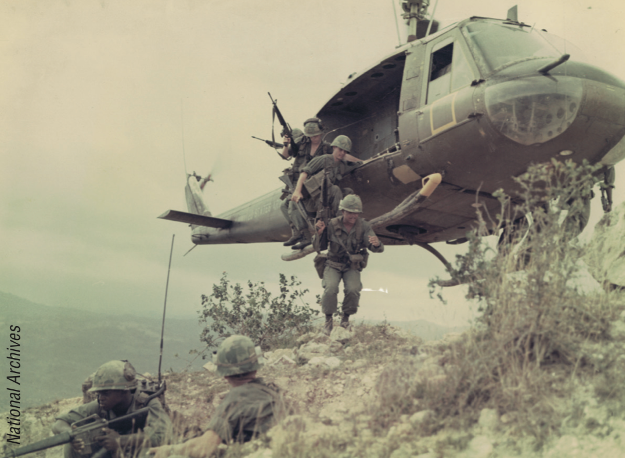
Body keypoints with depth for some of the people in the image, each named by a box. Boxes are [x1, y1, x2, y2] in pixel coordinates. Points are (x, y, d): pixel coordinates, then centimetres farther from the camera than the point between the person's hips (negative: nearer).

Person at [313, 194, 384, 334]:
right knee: (330, 289, -27)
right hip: (333, 265, 0)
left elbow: (378, 249, -23)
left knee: (353, 290, -26)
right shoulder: (332, 224, -14)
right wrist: (320, 233, -22)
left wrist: (376, 244, -47)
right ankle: (328, 320, -5)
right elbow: (320, 246, -2)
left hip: (352, 267, 0)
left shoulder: (364, 226, -14)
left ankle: (346, 318, 1)